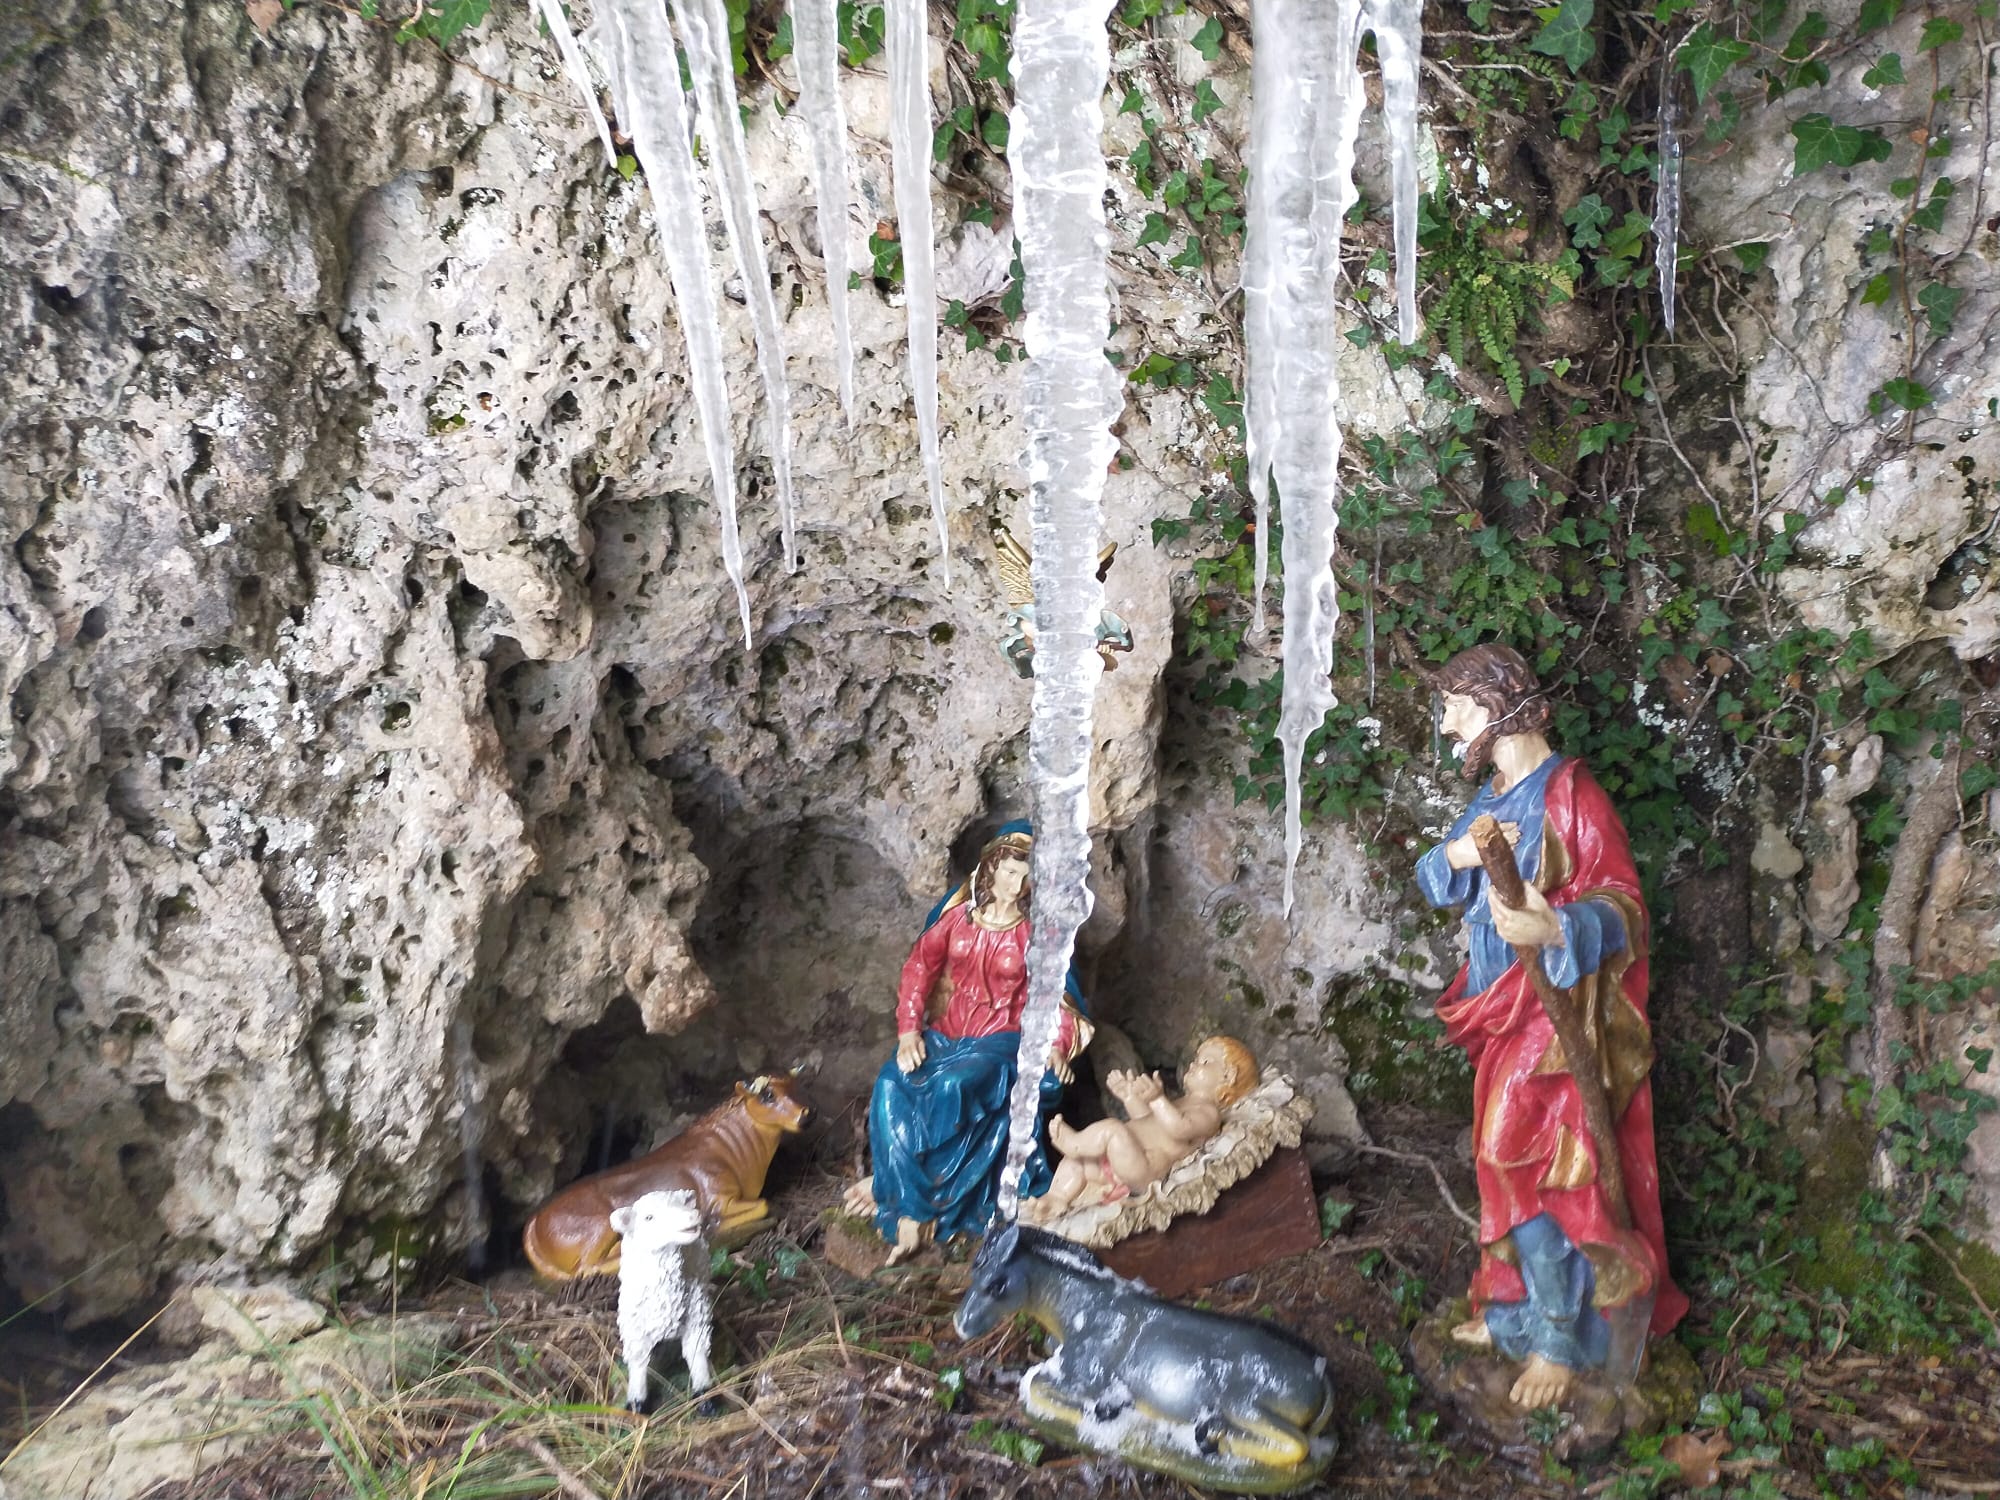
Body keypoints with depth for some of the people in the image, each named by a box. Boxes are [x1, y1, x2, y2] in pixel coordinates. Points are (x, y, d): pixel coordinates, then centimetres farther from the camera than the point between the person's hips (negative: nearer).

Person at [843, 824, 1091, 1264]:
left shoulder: (1035, 931, 1)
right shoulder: (958, 913, 6)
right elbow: (920, 965, 2)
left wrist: (1057, 1044, -13)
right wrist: (908, 1030, -10)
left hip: (998, 1042, -3)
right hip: (943, 1033, 3)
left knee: (953, 1088, -35)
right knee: (892, 1087, -27)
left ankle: (890, 1188, -20)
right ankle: (914, 1212, -23)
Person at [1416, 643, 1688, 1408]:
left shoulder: (1569, 793, -18)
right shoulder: (1495, 795, 9)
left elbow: (1621, 904, -22)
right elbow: (1436, 881, 10)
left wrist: (1555, 929, -41)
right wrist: (1456, 855, -13)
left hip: (1557, 1016, -8)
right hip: (1502, 1011, 8)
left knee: (1541, 1172, -3)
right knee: (1505, 1164, 17)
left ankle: (1560, 1342, 10)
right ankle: (1514, 1308, 31)